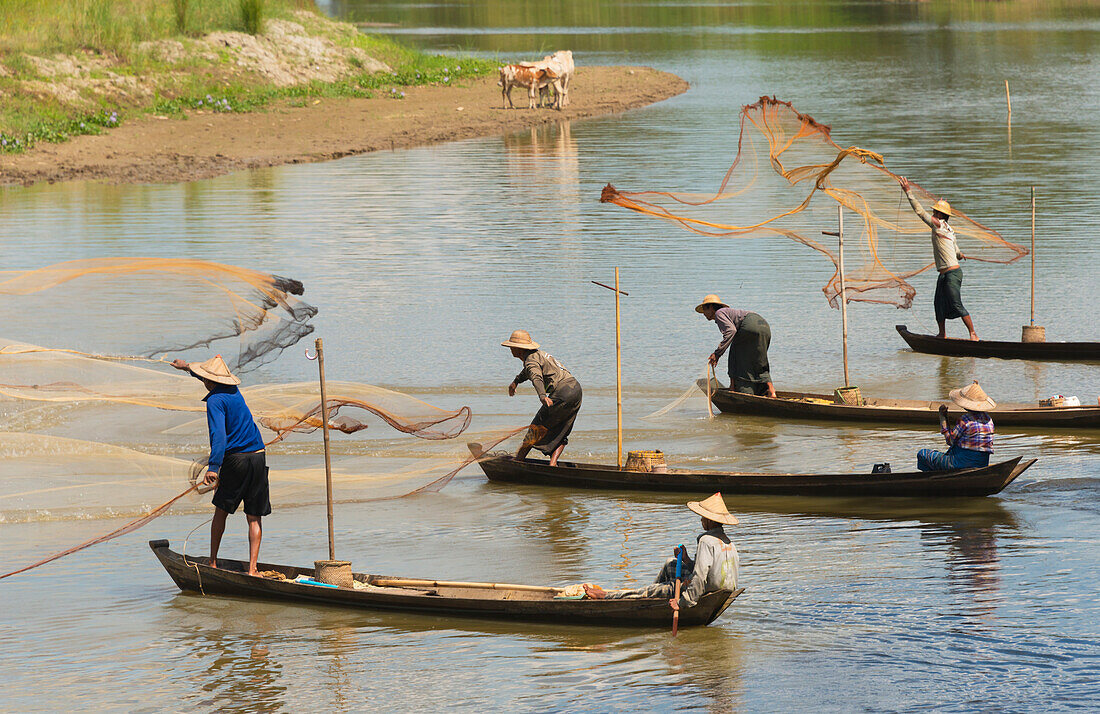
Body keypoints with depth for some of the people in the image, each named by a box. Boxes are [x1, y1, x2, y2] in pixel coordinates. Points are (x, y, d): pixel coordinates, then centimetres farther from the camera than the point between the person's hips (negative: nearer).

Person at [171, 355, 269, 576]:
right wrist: (188, 367, 52)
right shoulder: (233, 391, 13)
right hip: (259, 457, 6)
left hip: (235, 459, -5)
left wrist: (213, 466, -32)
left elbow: (219, 435, -24)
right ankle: (252, 568, -4)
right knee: (254, 518, 4)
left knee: (221, 511, 13)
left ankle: (212, 563, 19)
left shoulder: (215, 401, -10)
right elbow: (217, 377, 38)